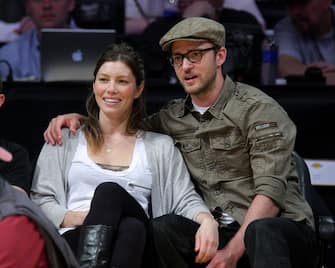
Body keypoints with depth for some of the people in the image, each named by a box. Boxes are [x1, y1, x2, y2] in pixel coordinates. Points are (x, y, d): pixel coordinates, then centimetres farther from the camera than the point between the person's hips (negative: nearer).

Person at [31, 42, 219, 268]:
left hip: (133, 245, 0)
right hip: (75, 240, 0)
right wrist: (77, 218, -8)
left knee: (109, 191, -34)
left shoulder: (161, 146, 22)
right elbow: (40, 199, 13)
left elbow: (185, 200, 11)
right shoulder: (65, 139, 20)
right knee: (107, 192, -34)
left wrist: (207, 220, -13)